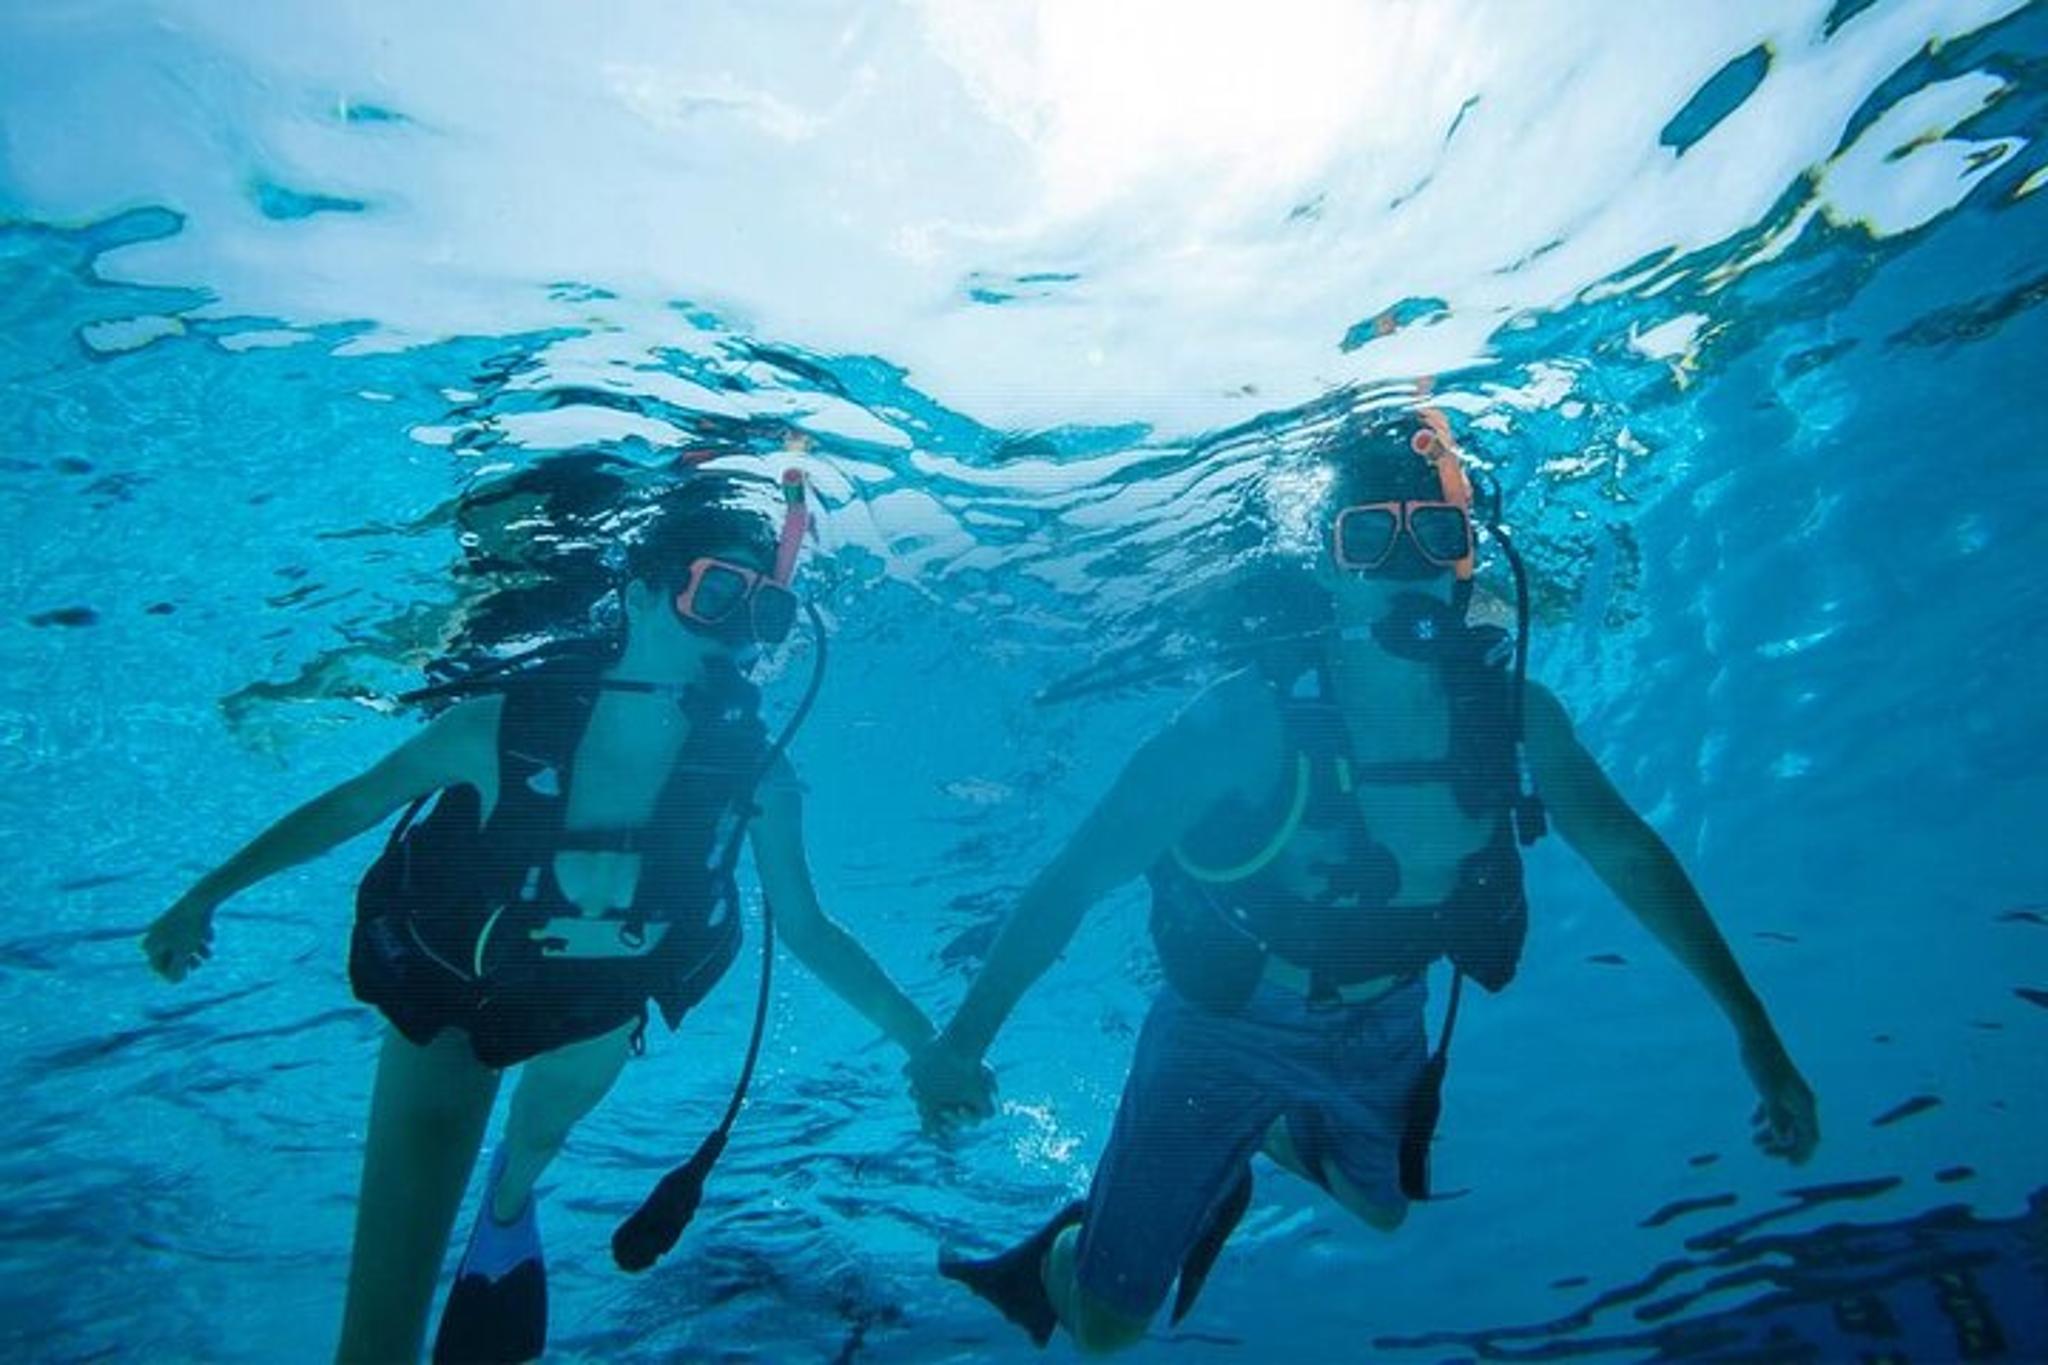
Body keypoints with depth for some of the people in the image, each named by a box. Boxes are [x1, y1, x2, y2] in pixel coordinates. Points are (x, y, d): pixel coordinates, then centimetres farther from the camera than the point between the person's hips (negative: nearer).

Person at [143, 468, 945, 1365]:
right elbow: (356, 803, -11)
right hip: (448, 990, -2)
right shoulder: (506, 722, -29)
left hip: (591, 1008, 3)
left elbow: (806, 929, -14)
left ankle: (509, 1205, 29)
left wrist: (921, 1041, -16)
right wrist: (206, 896, -8)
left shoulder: (753, 771, -25)